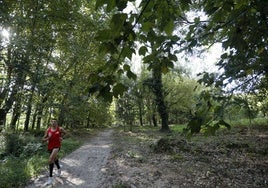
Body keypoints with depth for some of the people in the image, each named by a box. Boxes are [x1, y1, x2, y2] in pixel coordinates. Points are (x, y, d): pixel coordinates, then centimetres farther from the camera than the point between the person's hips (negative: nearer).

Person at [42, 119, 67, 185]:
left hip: (57, 146, -4)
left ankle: (50, 177, -10)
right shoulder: (48, 130, -6)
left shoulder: (60, 129, -9)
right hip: (50, 147, 4)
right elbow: (43, 139, -2)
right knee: (55, 158, 25)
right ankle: (59, 169, 55)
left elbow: (65, 132, 13)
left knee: (50, 160, -22)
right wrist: (48, 138, -19)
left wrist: (61, 137, 1)